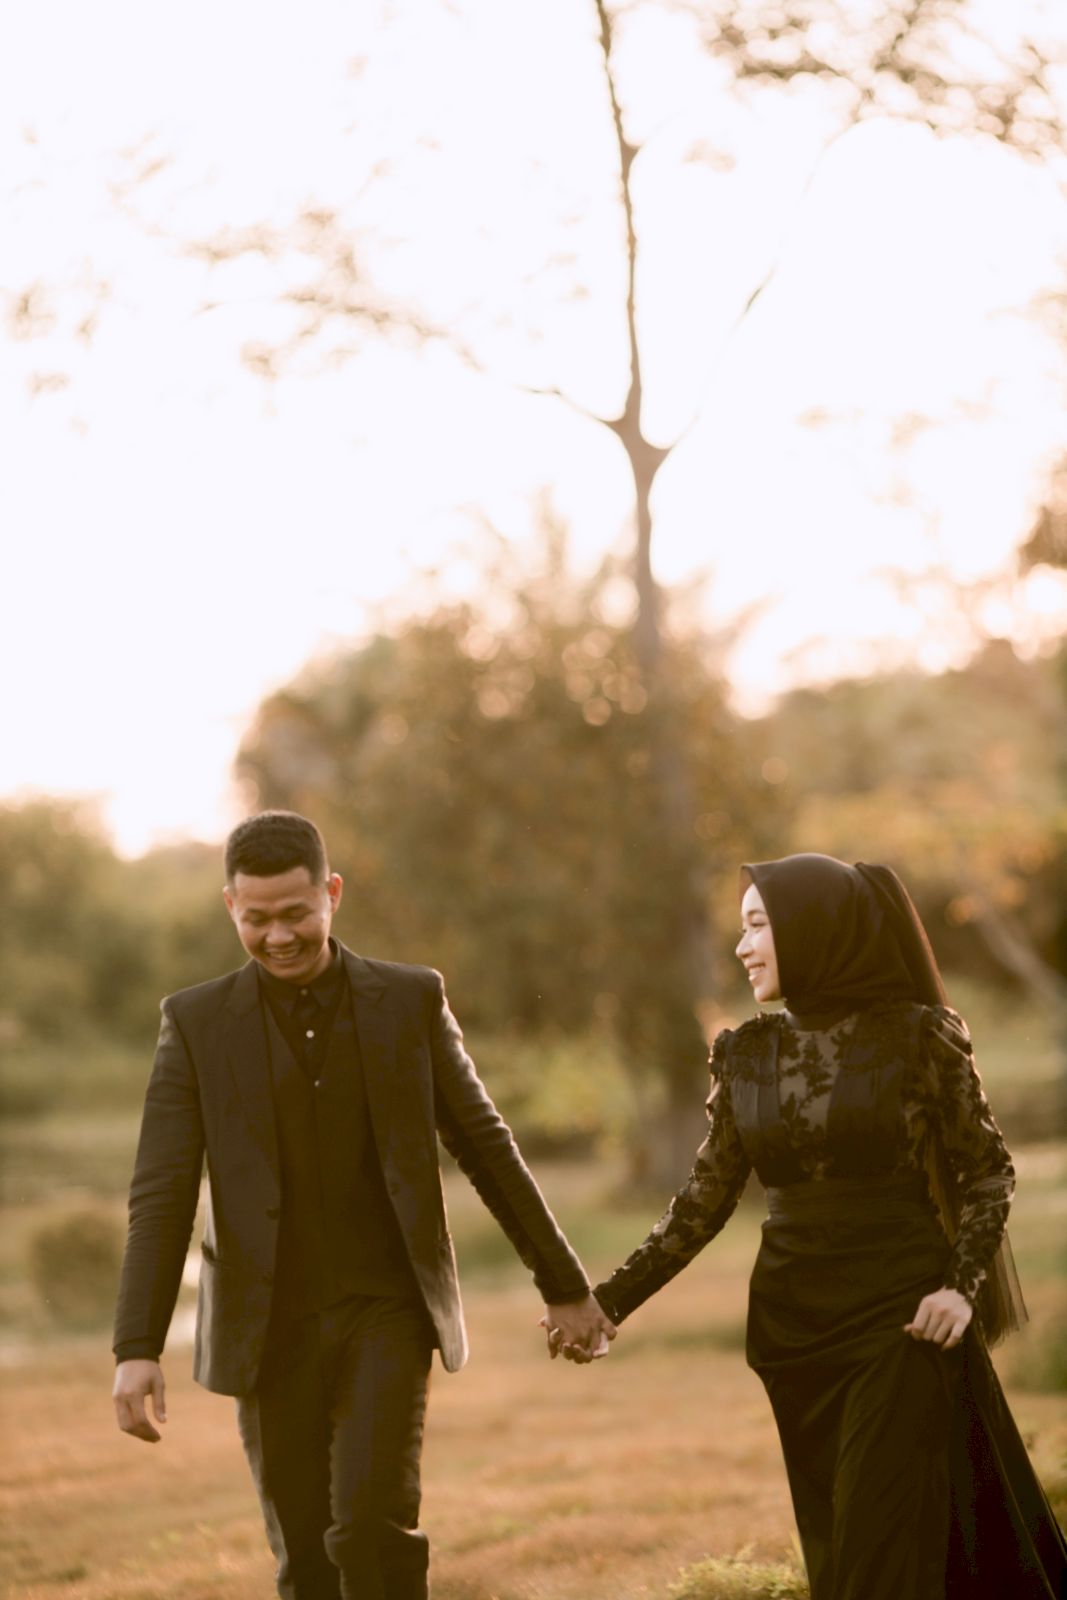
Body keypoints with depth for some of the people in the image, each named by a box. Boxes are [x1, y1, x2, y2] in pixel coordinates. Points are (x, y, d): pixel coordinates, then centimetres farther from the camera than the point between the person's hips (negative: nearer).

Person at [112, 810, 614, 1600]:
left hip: (388, 1317, -1)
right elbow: (162, 1194, -5)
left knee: (373, 1526, -18)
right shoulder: (197, 1023, 0)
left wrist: (566, 1287, 10)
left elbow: (487, 1149, 8)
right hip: (270, 1330, 1)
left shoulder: (412, 1001, 2)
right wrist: (137, 1349, -15)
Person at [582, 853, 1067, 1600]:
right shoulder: (748, 1053, 6)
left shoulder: (919, 1036, -6)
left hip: (901, 1314, -5)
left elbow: (990, 1169, -1)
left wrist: (963, 1284, -14)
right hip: (794, 1321, 5)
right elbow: (707, 1198, 10)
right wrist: (612, 1299, 4)